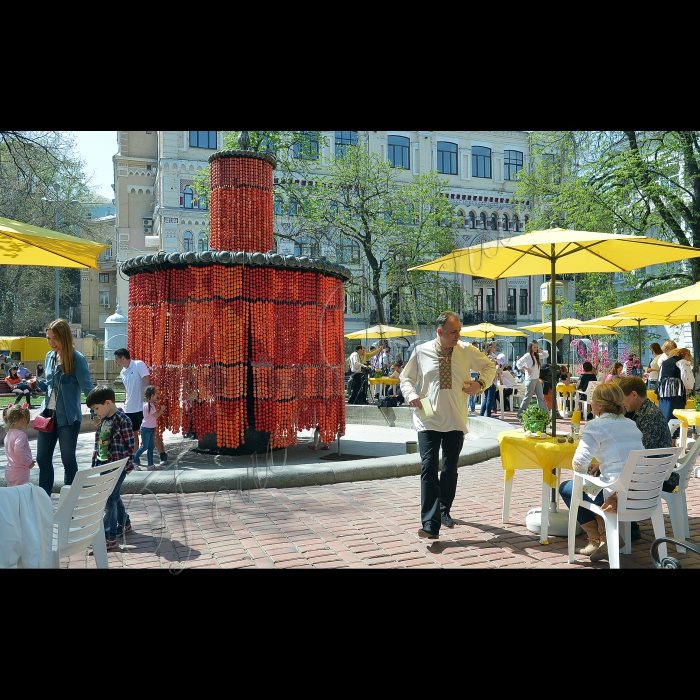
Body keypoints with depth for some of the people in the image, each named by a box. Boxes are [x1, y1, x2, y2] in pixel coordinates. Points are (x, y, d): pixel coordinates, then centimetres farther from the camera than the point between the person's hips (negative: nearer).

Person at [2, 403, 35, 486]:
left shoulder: (8, 433, 11)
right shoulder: (21, 435, -18)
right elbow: (18, 451, -30)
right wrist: (29, 462, -17)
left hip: (10, 470, 9)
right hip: (20, 471, -9)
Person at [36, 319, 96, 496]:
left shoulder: (77, 359, -14)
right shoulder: (50, 356, 6)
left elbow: (87, 388, -17)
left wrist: (95, 413, -24)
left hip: (68, 417, -6)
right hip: (48, 414, 7)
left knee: (68, 460, 6)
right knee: (43, 459, 12)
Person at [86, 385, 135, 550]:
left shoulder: (122, 420, -15)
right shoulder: (103, 420, 9)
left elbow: (130, 444, -13)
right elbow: (98, 442, 18)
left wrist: (129, 464, -11)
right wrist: (95, 460, 16)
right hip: (103, 464, 8)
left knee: (110, 499, -7)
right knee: (114, 497, 19)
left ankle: (110, 537, -2)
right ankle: (124, 523, 37)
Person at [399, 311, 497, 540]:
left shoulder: (466, 351, 1)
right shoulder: (421, 352, -3)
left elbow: (489, 366, 15)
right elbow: (406, 378, 8)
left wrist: (481, 383, -4)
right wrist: (411, 394, -13)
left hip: (455, 421, 2)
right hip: (428, 420, -2)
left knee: (450, 469, 13)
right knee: (429, 467, -13)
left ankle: (444, 511, 34)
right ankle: (430, 523, -14)